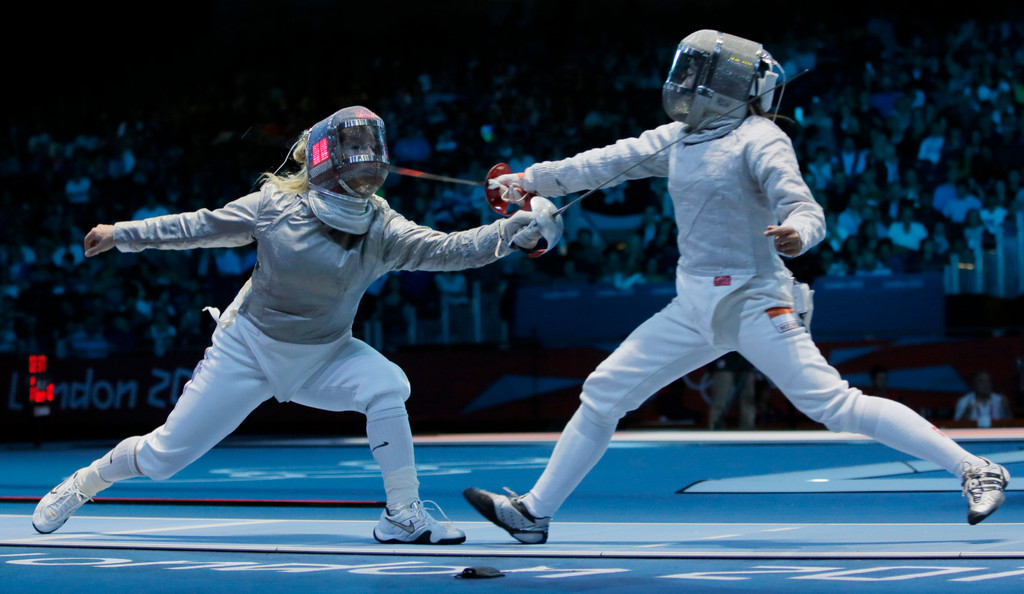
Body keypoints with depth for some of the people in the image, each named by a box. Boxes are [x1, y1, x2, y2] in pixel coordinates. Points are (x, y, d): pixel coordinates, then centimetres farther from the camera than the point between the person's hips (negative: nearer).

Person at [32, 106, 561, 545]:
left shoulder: (381, 230, -16)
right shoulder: (276, 206, -20)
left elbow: (450, 249, -29)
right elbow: (204, 226, -6)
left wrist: (518, 228, -44)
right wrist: (122, 234, -3)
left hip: (321, 357, 2)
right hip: (248, 348, -2)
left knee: (387, 387, -28)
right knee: (164, 456, -2)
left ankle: (403, 517, -16)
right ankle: (80, 486, 28)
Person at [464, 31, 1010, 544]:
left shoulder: (759, 140, -14)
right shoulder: (679, 137, 8)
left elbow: (807, 211, -22)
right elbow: (609, 163, 15)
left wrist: (795, 235, -45)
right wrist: (531, 179, 15)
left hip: (752, 303, -8)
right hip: (694, 306, 8)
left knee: (835, 405, -18)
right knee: (603, 395, 7)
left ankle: (974, 469, -13)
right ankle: (533, 513, 17)